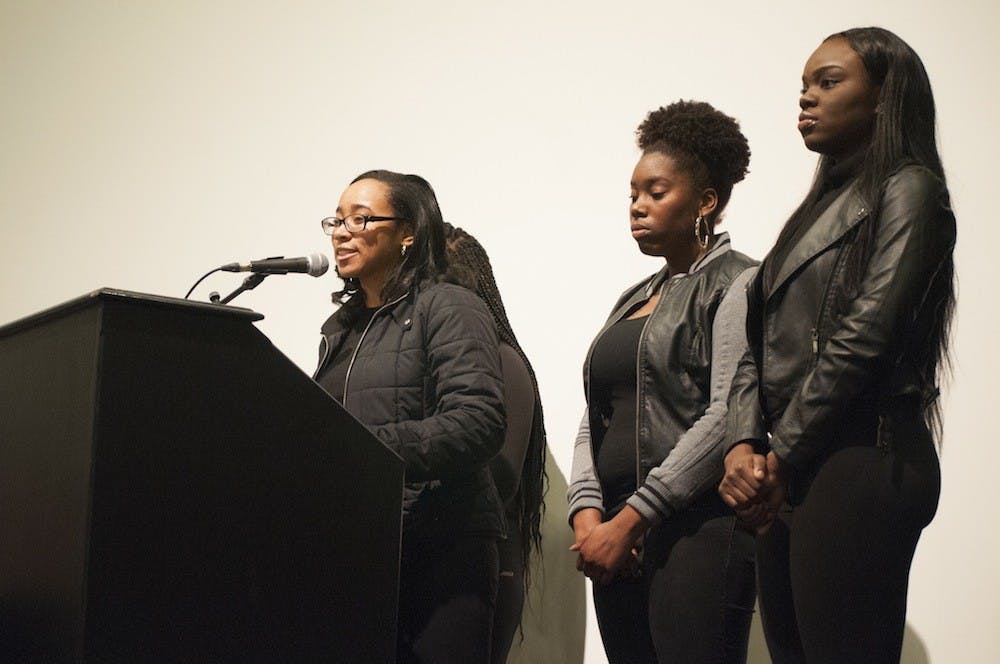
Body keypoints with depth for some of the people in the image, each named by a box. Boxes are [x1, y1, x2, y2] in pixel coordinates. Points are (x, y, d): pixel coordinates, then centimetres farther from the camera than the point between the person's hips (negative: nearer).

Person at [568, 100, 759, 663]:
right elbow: (594, 422, 17)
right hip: (617, 542, 7)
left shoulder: (738, 284, -2)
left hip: (699, 529, -7)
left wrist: (631, 519, -14)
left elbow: (726, 419, -13)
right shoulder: (632, 301, 21)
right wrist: (588, 515, -1)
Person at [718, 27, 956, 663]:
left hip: (860, 463, -8)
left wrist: (782, 455, -8)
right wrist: (746, 444, -1)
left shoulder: (907, 188, -2)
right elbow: (759, 341, 16)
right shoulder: (822, 206, 23)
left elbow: (865, 335, -13)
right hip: (793, 476, 8)